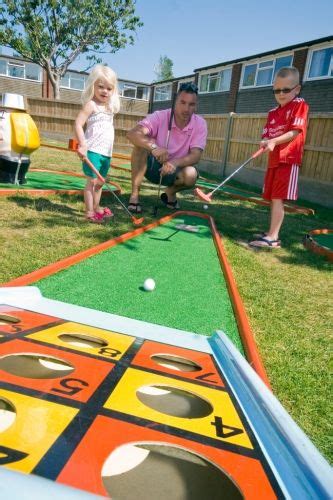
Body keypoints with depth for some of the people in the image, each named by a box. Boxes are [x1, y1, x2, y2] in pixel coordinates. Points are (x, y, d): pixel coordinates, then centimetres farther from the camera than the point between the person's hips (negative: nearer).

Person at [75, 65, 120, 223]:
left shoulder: (109, 107, 17)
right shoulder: (91, 104, -8)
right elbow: (78, 124, -18)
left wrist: (108, 152, 16)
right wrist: (82, 145, -27)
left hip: (106, 152, 8)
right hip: (93, 150, -8)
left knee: (100, 182, 16)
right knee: (92, 181, -6)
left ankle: (96, 208, 28)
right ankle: (89, 212, -1)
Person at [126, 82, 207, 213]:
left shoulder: (200, 124, -11)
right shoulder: (160, 116, -17)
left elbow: (195, 155, -19)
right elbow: (133, 134, -30)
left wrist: (175, 162, -40)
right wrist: (153, 147, -49)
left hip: (175, 170, 1)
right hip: (153, 165, -1)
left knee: (191, 174, -33)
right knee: (141, 143, -30)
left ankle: (170, 193, 3)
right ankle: (134, 195, -19)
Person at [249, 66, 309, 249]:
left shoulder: (300, 105, -3)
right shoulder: (272, 113, 17)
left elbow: (295, 132, -13)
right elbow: (266, 134, 10)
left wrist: (274, 141, -24)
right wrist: (265, 142, -14)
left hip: (289, 159, -7)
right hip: (273, 160, 8)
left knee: (278, 198, -13)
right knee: (273, 198, 11)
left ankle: (273, 238, -13)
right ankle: (272, 232, 20)